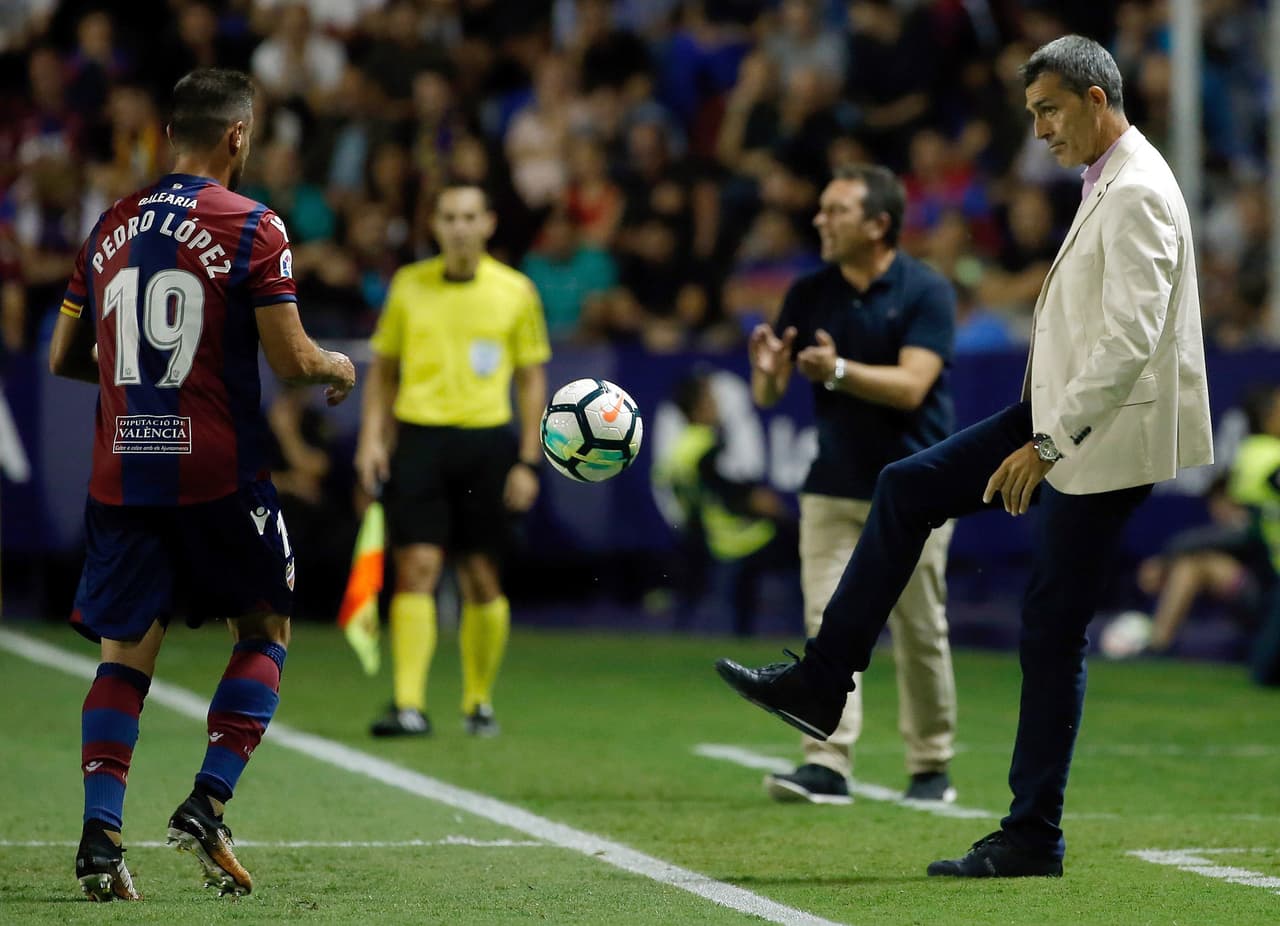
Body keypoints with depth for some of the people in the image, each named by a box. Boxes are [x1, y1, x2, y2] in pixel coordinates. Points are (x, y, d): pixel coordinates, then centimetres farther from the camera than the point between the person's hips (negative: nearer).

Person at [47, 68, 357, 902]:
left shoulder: (112, 226, 9)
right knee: (266, 630, 14)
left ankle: (101, 833, -8)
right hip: (219, 473, -4)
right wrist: (340, 370, 12)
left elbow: (64, 358, 15)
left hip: (121, 472, 4)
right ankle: (207, 805, -1)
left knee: (127, 652, 7)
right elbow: (291, 360, -10)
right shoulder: (253, 228, -6)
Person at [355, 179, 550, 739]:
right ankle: (409, 706, -15)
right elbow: (383, 368, 14)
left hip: (486, 442, 0)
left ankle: (478, 702, 19)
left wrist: (528, 462, 2)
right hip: (418, 435, 0)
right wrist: (372, 437, 2)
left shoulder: (514, 290, 4)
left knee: (481, 580, 4)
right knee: (416, 567, -10)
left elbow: (531, 378, 8)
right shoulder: (408, 285, 6)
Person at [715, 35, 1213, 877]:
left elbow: (1131, 340, -27)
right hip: (1067, 419, 10)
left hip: (1107, 441, -10)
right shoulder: (1108, 185, 13)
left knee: (1053, 632, -4)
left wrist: (1048, 445, -28)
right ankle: (822, 682, 9)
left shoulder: (1137, 196, -19)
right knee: (908, 488, 7)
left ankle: (1033, 837, 3)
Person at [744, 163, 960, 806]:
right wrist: (767, 371, -21)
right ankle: (827, 765, -12)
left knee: (919, 632, 3)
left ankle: (931, 765, 15)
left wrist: (838, 370, -34)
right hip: (833, 488, 3)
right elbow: (768, 395, 3)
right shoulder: (809, 294, 4)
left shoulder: (926, 293, -9)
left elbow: (910, 387, -20)